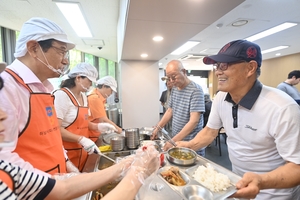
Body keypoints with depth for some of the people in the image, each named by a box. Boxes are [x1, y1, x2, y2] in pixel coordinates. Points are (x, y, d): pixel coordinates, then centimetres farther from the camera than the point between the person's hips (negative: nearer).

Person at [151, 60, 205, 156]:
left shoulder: (196, 90, -18)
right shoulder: (174, 88, 5)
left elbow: (194, 121, -24)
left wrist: (174, 140, -26)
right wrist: (157, 128, 7)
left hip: (191, 144, -6)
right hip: (175, 139, 7)